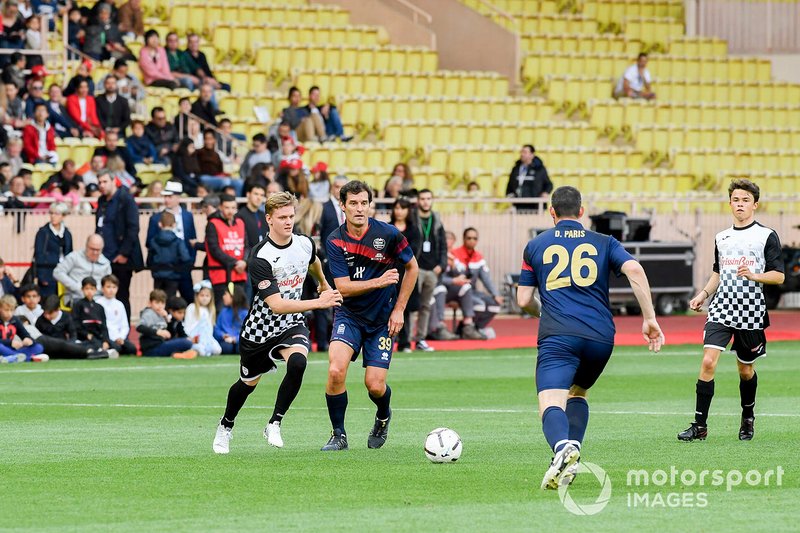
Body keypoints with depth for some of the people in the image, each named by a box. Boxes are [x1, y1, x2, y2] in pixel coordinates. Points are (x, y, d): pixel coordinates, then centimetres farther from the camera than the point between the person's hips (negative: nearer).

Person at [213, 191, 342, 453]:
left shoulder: (305, 244, -9)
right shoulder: (260, 258, -27)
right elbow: (276, 305, -34)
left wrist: (323, 283, 39)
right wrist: (318, 303, -40)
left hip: (292, 325, 3)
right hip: (259, 329, -3)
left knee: (297, 361, -30)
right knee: (248, 384, 17)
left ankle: (274, 424, -15)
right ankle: (226, 427, 47)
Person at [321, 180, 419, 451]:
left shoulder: (388, 234, -11)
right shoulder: (335, 241, -9)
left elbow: (412, 267, 4)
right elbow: (343, 287, -14)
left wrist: (399, 309, 1)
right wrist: (379, 281, -30)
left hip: (383, 319, 0)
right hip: (349, 316, 0)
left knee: (375, 385, -7)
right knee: (336, 370, -22)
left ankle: (383, 418, 31)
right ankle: (339, 436, -4)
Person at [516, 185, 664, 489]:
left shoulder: (536, 246, 16)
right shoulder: (603, 243, 17)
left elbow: (524, 301, 15)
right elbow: (635, 270, -2)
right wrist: (650, 319, 0)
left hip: (558, 336, -3)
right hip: (600, 337, 3)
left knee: (551, 405, -14)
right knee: (578, 392, 28)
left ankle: (563, 448, -48)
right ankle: (571, 460, 6)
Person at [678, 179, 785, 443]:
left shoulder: (767, 236, -1)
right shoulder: (721, 238, 13)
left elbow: (779, 276, -5)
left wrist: (754, 275, -21)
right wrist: (704, 294, 11)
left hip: (751, 314, -3)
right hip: (721, 310, 3)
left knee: (745, 369, 10)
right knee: (708, 362, -14)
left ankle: (748, 418, 36)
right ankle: (699, 425, -12)